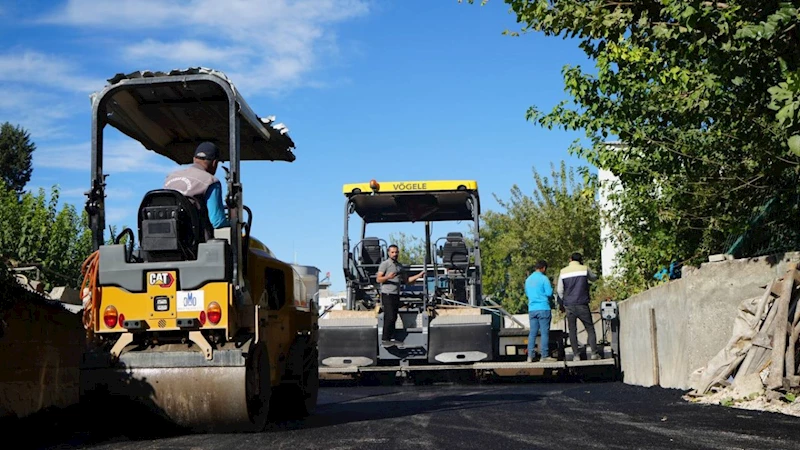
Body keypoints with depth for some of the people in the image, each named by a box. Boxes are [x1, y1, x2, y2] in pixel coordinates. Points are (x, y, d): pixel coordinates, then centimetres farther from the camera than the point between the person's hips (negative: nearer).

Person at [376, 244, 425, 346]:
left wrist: (419, 275, 13)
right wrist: (388, 277, -30)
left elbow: (406, 280, 22)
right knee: (389, 317, -13)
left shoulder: (399, 266, 17)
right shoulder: (385, 264, -4)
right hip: (387, 294, -7)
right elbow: (378, 279, -11)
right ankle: (385, 339, -10)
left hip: (396, 295, 7)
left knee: (394, 317, 6)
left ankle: (392, 338, 10)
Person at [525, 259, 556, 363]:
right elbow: (549, 293, -11)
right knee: (545, 333, -1)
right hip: (543, 308, -6)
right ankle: (544, 356, -2)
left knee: (532, 333, 7)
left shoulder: (528, 279, 13)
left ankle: (530, 356, 4)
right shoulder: (544, 278, -8)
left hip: (532, 309, 6)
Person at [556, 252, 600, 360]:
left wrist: (561, 304, 15)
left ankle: (576, 355, 1)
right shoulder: (585, 269, 1)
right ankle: (594, 353, -3)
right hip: (582, 305, -1)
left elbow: (559, 290, 4)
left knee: (572, 331, 5)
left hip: (569, 306, 1)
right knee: (590, 328, 4)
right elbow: (594, 278, 19)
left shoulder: (563, 271, 5)